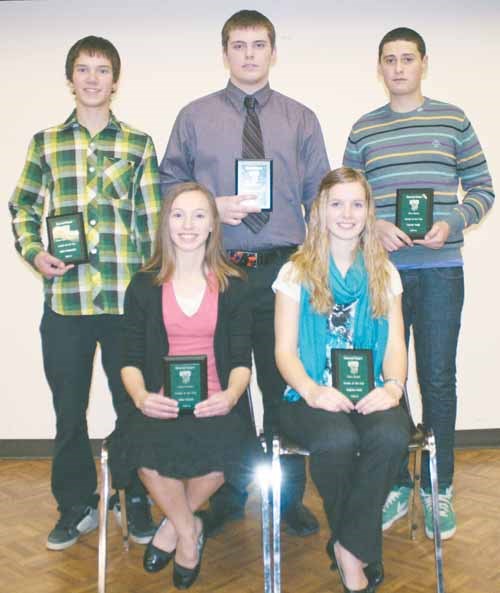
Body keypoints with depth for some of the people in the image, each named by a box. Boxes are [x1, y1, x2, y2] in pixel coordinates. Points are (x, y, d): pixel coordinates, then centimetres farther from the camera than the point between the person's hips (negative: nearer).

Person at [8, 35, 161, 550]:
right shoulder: (45, 142, 10)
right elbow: (21, 207, 15)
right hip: (64, 296, 2)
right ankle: (76, 507, 27)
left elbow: (153, 219, 6)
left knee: (134, 403, 7)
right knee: (68, 410, 10)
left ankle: (138, 502, 26)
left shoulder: (139, 144, 7)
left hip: (127, 296, -1)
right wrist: (34, 253, -2)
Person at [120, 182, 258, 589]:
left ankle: (175, 525, 2)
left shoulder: (233, 286, 8)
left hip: (215, 404, 0)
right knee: (149, 446, -32)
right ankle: (189, 531, 1)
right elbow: (131, 359, 5)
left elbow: (242, 359, 3)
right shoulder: (144, 286, 9)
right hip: (160, 404, 0)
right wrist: (140, 396, -17)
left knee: (223, 443, -32)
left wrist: (230, 396, -18)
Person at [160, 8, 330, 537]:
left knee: (284, 385, 5)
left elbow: (319, 197, 10)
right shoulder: (195, 117, 9)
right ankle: (226, 497, 24)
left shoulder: (301, 120, 11)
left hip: (283, 269, 0)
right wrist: (210, 206, -10)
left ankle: (289, 498, 21)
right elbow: (169, 186, 9)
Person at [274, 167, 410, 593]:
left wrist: (393, 386, -14)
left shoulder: (384, 273, 15)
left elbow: (395, 346, 8)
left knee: (392, 435, -32)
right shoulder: (297, 272, 7)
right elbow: (285, 350, 0)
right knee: (337, 440, -34)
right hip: (313, 396, -2)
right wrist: (312, 391, -20)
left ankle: (349, 548, -12)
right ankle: (363, 551, -6)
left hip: (370, 395, 2)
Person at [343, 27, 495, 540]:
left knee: (438, 379, 2)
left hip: (440, 269, -1)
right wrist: (374, 227, -9)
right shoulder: (363, 130, 10)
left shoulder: (454, 121, 7)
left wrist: (450, 223, -10)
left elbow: (482, 189, 7)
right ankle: (394, 484, 21)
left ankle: (438, 489, 17)